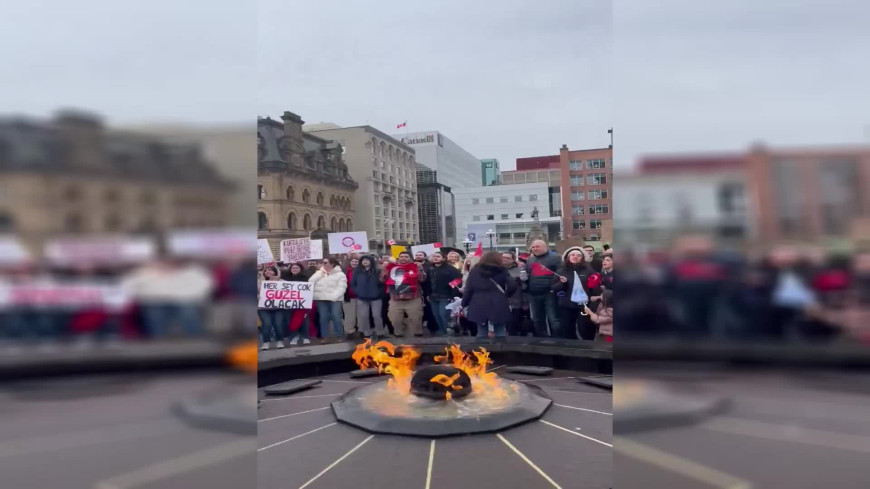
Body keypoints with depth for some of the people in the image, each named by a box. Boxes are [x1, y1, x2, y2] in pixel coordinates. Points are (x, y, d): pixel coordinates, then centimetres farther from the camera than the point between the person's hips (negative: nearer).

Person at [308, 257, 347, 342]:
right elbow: (310, 282, 4)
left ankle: (338, 336, 2)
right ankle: (325, 336, 11)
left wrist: (333, 297, -19)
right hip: (321, 299, 4)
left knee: (336, 317, -9)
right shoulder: (319, 273, 15)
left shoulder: (340, 274, 0)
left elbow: (341, 288, -8)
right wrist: (320, 274, -2)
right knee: (323, 317, 3)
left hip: (335, 299, -4)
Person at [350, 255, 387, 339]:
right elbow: (352, 284, 6)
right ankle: (367, 333, 18)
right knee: (364, 316, 7)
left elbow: (381, 283, 0)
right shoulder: (357, 271, 4)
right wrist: (357, 292, -3)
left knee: (376, 315, 0)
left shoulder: (376, 271, -1)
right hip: (362, 298, 2)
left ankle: (380, 333, 12)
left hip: (375, 297, -2)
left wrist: (378, 292, -8)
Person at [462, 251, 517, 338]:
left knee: (481, 333, 10)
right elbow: (512, 286, -10)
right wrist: (505, 295, 8)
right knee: (500, 333, 6)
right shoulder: (502, 271, 1)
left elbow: (468, 289, 5)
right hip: (498, 306, -2)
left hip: (479, 306, 2)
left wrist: (464, 304, 12)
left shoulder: (474, 271, 7)